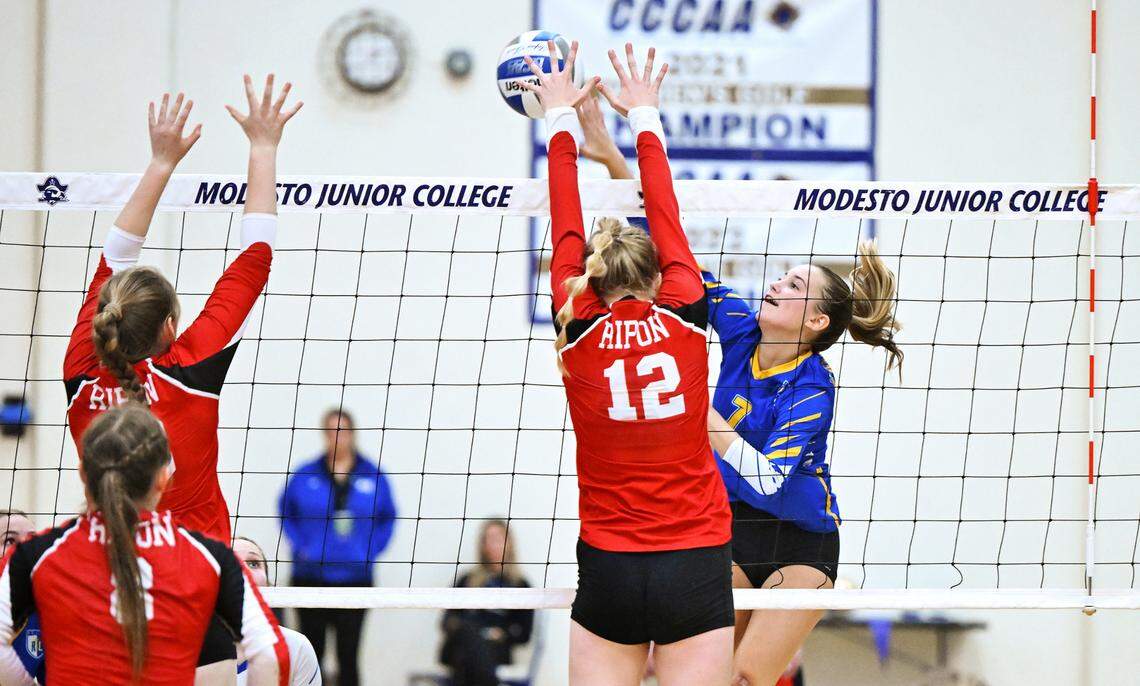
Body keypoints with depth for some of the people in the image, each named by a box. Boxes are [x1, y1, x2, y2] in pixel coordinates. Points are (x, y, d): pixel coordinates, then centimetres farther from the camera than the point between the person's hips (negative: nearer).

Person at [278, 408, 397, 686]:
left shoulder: (374, 477, 2)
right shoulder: (304, 476, 1)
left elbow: (387, 519, 10)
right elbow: (286, 514, 10)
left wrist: (370, 552, -2)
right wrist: (299, 547, -2)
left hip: (354, 577, 0)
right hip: (311, 578, 0)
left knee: (348, 655, 1)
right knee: (312, 654, 5)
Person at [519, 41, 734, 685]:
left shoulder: (579, 329, -2)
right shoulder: (684, 317, -1)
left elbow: (567, 231, 12)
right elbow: (667, 217, 13)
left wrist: (563, 119, 25)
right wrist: (645, 118, 27)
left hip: (608, 571, 0)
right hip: (698, 566, 0)